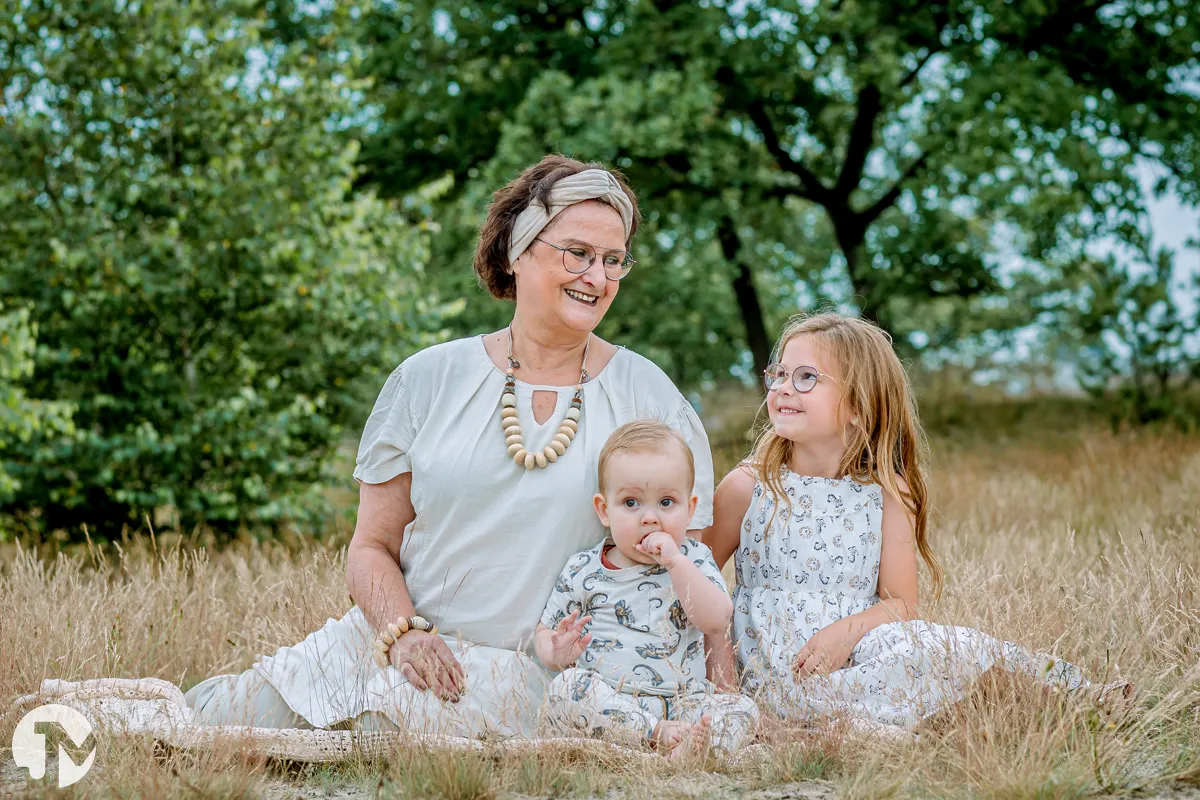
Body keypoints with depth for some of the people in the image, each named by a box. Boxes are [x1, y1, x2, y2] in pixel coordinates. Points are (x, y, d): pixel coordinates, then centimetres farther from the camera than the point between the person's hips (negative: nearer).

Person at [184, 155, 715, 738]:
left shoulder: (646, 396, 3)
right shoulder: (428, 379, 6)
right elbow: (373, 546, 8)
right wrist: (404, 633, -13)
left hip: (526, 675, -1)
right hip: (383, 639, 2)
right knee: (213, 718, -17)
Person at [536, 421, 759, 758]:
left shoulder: (693, 559, 9)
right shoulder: (583, 571, 7)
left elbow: (716, 621, -7)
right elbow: (545, 632, 14)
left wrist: (675, 562, -14)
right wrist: (558, 652, -11)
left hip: (680, 702, 1)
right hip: (606, 702, -1)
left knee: (743, 708, -21)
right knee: (565, 688, -30)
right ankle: (661, 734, -34)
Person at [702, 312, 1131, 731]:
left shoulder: (886, 493, 5)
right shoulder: (748, 486, 1)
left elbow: (901, 603, 1)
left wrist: (848, 630, -17)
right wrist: (717, 656, -8)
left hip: (856, 653, 3)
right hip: (778, 675, -3)